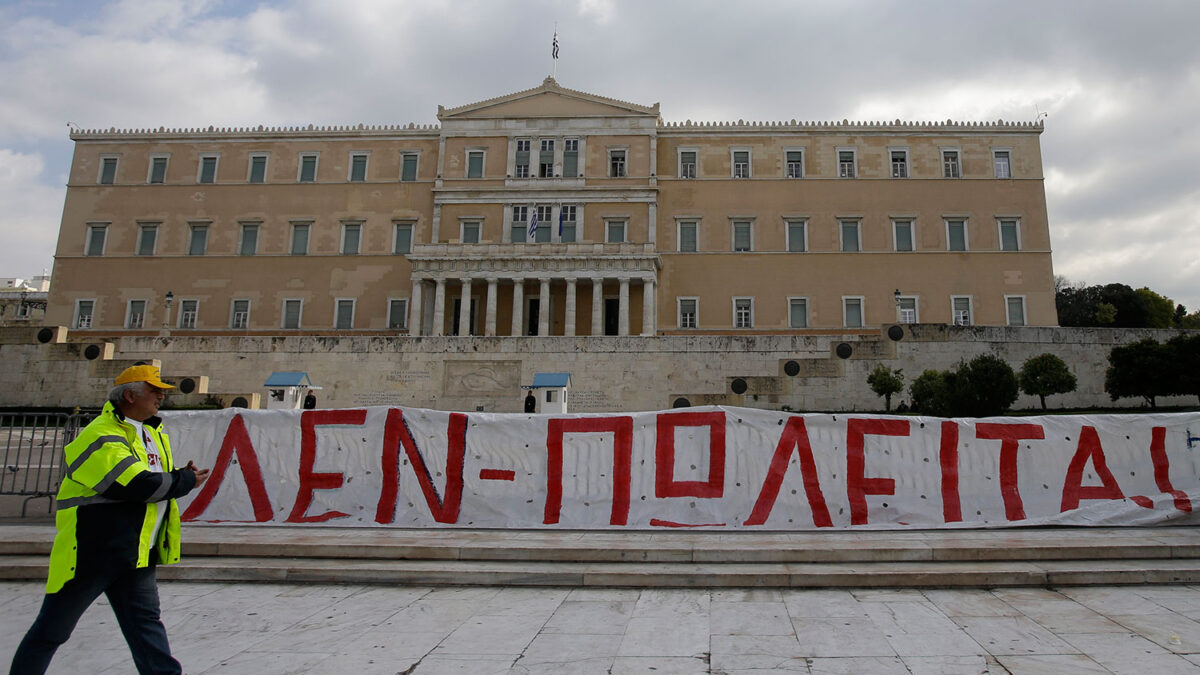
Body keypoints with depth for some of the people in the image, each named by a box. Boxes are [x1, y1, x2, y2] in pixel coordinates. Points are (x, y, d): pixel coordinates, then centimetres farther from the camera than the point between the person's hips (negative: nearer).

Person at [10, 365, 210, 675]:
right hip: (91, 551, -7)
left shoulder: (152, 431, 11)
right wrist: (185, 481, -12)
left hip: (137, 553, 7)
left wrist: (180, 476, -3)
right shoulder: (101, 437, -18)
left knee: (146, 621, 6)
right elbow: (138, 485, -27)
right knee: (52, 630, 9)